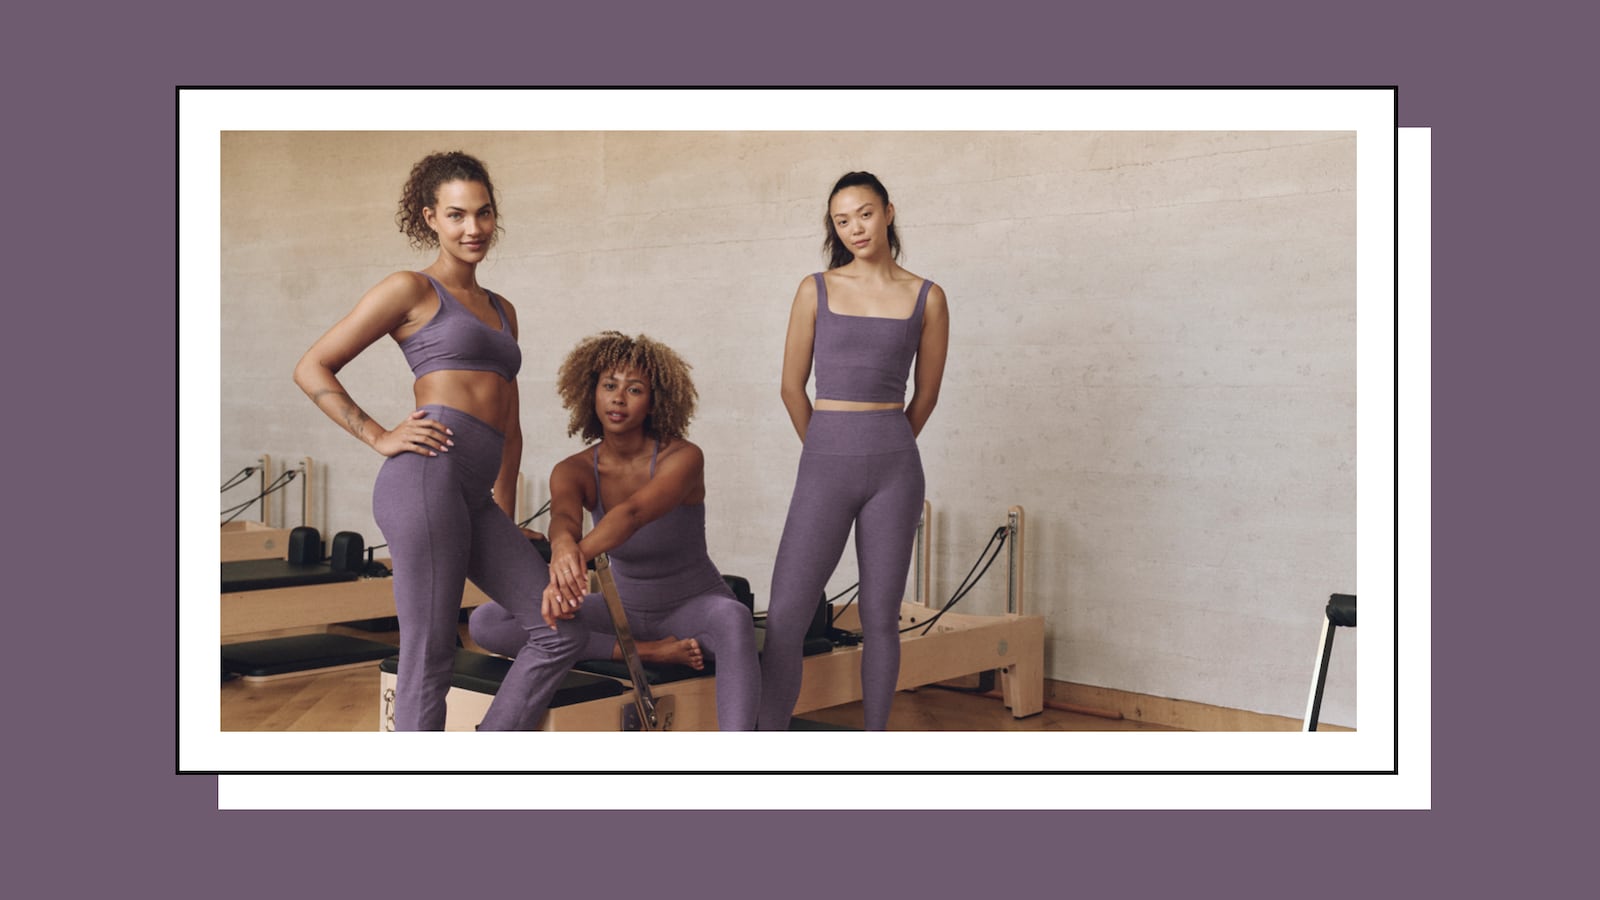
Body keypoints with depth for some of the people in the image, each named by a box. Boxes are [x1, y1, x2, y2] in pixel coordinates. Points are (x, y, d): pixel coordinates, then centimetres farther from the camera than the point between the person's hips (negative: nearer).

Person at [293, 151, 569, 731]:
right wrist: (380, 437, -4)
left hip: (475, 499, 7)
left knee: (559, 631, 3)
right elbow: (312, 369, 3)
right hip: (427, 479, -7)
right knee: (428, 658, -5)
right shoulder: (412, 290, 6)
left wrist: (505, 519, 21)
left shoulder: (501, 310, 25)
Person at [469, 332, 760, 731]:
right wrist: (563, 548, -59)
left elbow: (632, 514, -41)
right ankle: (648, 652, -19)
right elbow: (563, 517, -34)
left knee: (733, 619, -42)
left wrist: (580, 553, -61)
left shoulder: (683, 458, -21)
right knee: (485, 623, -15)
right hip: (625, 608, 4)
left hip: (693, 607, -4)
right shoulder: (573, 471, -11)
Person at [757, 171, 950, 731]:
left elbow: (926, 394, 13)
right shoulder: (816, 290, 5)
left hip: (894, 468, 0)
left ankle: (875, 738, 18)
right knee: (785, 616, -7)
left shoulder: (926, 298, 5)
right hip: (824, 464, 0)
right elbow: (792, 386, 9)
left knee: (880, 616, 5)